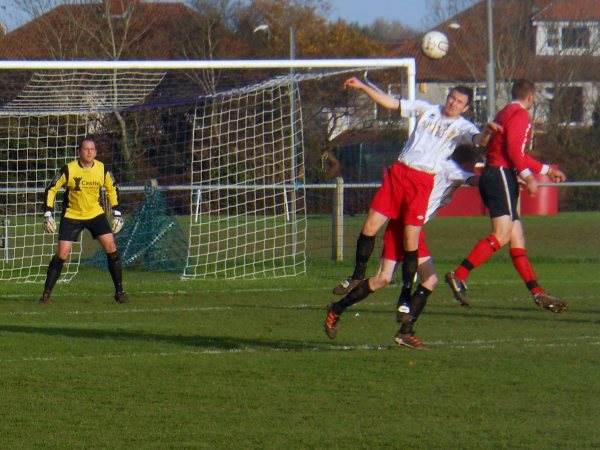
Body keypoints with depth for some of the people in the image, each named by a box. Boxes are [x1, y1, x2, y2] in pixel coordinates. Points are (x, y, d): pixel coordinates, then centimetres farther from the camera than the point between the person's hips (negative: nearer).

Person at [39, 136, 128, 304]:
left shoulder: (102, 170, -8)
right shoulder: (68, 170, -17)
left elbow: (112, 190, 10)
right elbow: (51, 190, -8)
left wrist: (117, 214, 5)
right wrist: (48, 215, -15)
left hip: (96, 214, 2)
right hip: (72, 215, -2)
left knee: (111, 247, -10)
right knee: (62, 253, -12)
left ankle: (119, 291, 1)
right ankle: (46, 293, -2)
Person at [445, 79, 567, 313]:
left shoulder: (505, 113, 27)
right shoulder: (520, 114, -4)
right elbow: (513, 148, -18)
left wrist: (547, 170, 40)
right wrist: (528, 176, -24)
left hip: (492, 175, 11)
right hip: (502, 173, -11)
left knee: (517, 238, 6)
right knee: (502, 234, -21)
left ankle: (538, 293, 5)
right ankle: (459, 276, -30)